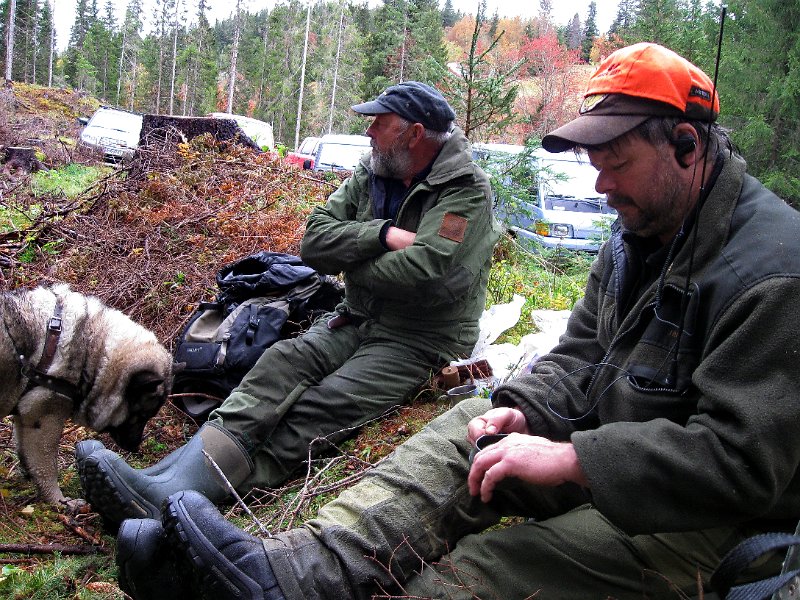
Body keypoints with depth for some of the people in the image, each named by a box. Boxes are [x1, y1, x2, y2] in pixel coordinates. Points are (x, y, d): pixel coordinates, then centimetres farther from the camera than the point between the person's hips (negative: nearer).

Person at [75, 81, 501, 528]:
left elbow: (420, 272, -25)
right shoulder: (371, 173, 9)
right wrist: (384, 235, -17)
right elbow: (315, 241, -2)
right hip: (357, 319, 7)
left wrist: (349, 260, -9)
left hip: (422, 342, -7)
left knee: (319, 409, -27)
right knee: (284, 361, -22)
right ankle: (186, 467, -37)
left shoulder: (467, 190, -11)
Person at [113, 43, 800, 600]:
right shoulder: (639, 231, 8)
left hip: (711, 515, -8)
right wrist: (526, 411, -11)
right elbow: (580, 355, 11)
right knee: (476, 426, -12)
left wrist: (572, 459, -31)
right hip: (610, 444, 8)